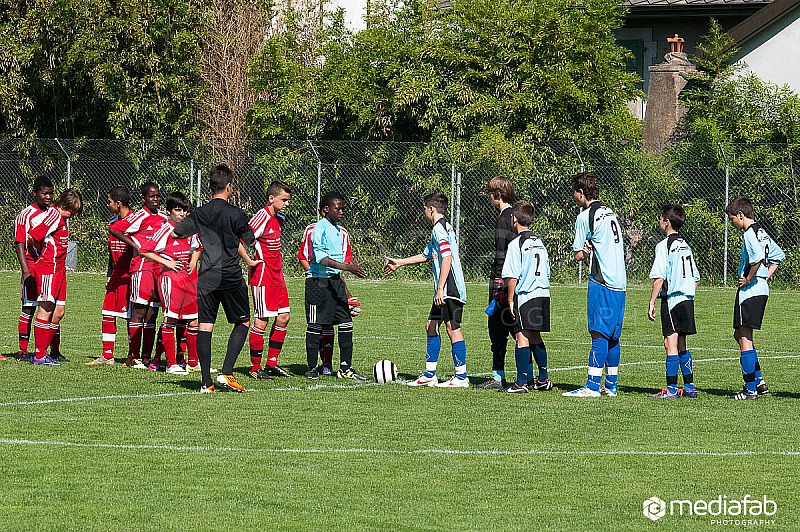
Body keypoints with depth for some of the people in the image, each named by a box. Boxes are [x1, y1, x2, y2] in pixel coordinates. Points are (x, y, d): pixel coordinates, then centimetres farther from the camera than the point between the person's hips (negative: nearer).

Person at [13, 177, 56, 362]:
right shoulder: (26, 215, -5)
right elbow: (20, 244, -9)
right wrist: (26, 271, -17)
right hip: (33, 268, -6)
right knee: (28, 309, -1)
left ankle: (55, 351, 11)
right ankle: (23, 352, 3)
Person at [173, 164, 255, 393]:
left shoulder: (199, 214, 3)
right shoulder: (235, 214, -7)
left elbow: (177, 232, 16)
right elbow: (250, 241, 5)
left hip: (206, 278, 3)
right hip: (231, 277, -3)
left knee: (205, 326, 3)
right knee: (243, 322, 11)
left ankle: (206, 381, -2)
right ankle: (226, 372, -3)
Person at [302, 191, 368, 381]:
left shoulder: (338, 230, 14)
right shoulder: (320, 229, -13)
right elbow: (321, 258, -24)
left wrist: (343, 286, 24)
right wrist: (348, 267, -32)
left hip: (335, 280, 8)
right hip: (318, 282, -8)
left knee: (346, 323, 3)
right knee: (315, 326, -1)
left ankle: (345, 368, 8)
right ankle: (312, 369, 7)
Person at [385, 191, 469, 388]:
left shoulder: (439, 229, -11)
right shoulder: (443, 228, 21)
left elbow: (447, 258, -22)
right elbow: (426, 255, 35)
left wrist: (440, 288, -23)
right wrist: (399, 263, 44)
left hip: (449, 289, -11)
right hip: (445, 291, 11)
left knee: (453, 328, -10)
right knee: (431, 326, 15)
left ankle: (461, 377, -10)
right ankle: (429, 375, 19)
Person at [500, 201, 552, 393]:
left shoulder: (516, 244, -9)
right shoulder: (540, 242, 14)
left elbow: (513, 276, -13)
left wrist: (510, 299, -7)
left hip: (525, 295, -8)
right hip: (543, 294, 8)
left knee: (522, 337, -7)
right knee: (535, 337, 18)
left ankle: (521, 382, -11)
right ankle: (543, 379, 23)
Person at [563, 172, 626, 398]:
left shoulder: (585, 216, -6)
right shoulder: (610, 214, 17)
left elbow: (578, 255, -5)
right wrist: (591, 249, 7)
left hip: (602, 282, -8)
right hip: (620, 282, 8)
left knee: (599, 334, -10)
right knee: (613, 336, 11)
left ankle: (593, 385, -13)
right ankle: (611, 385, 15)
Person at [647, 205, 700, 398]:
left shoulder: (664, 245, -9)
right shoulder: (686, 246, 15)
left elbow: (659, 278, -15)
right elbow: (696, 278, 18)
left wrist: (652, 303, -13)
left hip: (672, 299, -8)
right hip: (687, 299, 8)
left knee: (671, 343, -7)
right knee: (681, 345, 14)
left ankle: (671, 389, -10)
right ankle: (689, 387, 16)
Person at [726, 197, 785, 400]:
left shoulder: (749, 234, -14)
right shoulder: (762, 232, 16)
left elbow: (758, 258, -32)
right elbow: (779, 255, 28)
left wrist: (749, 279, -19)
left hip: (750, 291, -10)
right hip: (762, 290, 10)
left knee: (745, 339, -5)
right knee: (740, 335, 18)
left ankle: (750, 389, -5)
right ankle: (759, 381, 17)